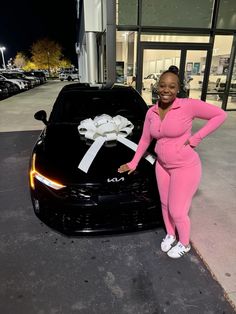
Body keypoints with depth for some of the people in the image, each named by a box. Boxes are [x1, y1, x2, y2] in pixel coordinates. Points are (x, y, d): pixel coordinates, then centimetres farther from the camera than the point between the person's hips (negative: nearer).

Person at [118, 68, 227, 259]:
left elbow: (220, 115, -11)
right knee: (165, 205, 20)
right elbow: (145, 140, 9)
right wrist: (133, 163, 12)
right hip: (162, 165, 6)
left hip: (186, 167, -5)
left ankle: (184, 244, 36)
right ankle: (170, 235, 48)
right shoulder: (151, 112, -1)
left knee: (177, 212, 4)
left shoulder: (189, 105, -17)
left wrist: (196, 138, -17)